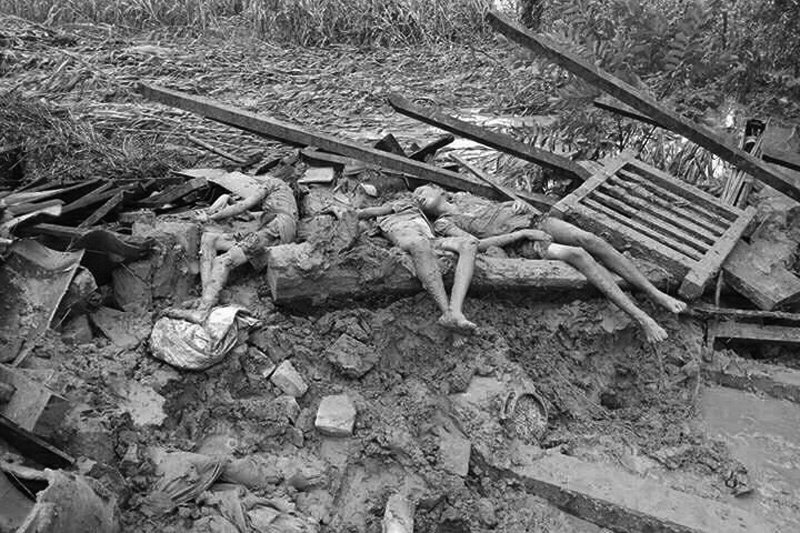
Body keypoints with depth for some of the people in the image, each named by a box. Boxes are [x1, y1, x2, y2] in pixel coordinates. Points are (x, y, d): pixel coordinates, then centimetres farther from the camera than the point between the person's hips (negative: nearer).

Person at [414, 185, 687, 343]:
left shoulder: (463, 196, 24)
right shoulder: (443, 224, 4)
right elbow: (476, 244, -10)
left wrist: (516, 203, 8)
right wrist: (523, 233, -15)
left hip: (534, 218, 6)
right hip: (519, 240, -5)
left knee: (589, 240, -19)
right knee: (578, 255, -28)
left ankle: (656, 294, -15)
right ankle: (641, 318, -29)